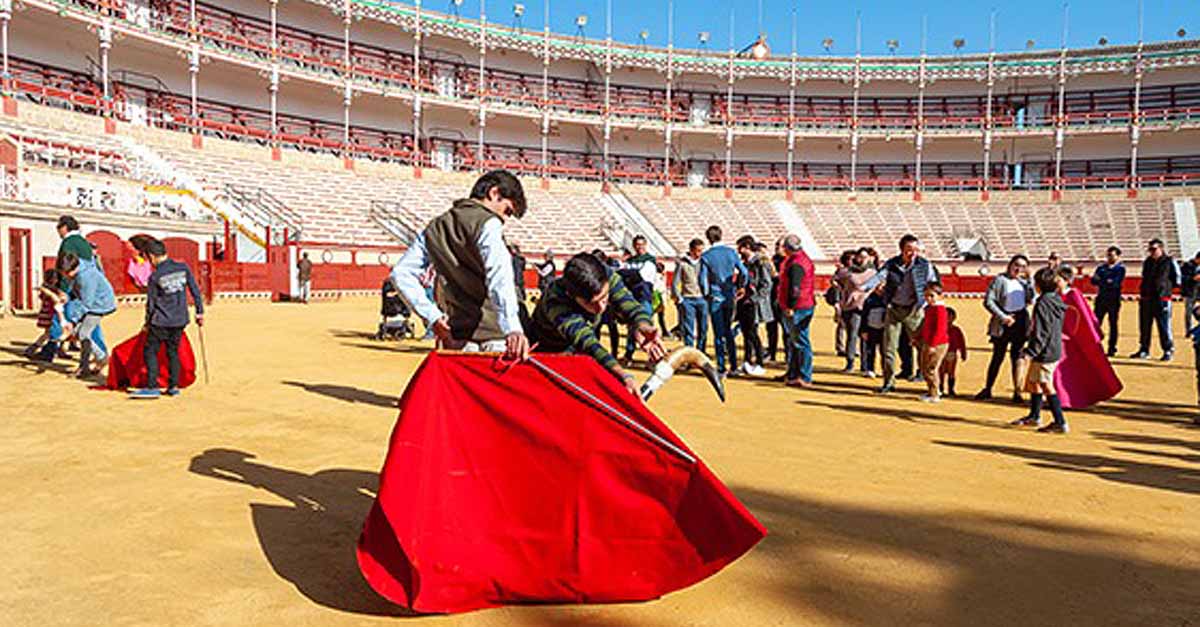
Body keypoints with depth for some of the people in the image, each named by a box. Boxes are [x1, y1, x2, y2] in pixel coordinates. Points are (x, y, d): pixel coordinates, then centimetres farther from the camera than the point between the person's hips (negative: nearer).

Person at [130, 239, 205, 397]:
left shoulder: (155, 276, -8)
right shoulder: (183, 268, 1)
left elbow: (151, 303, -2)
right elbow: (195, 290, 3)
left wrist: (147, 323, 10)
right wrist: (199, 312, 10)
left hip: (161, 321, -5)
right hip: (180, 320, 5)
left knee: (150, 351, 5)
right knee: (173, 352, 14)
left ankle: (152, 387, -1)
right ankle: (173, 387, 15)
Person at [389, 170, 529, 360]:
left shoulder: (435, 228, 16)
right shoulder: (487, 223, -7)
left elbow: (401, 273, 15)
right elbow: (499, 278, -24)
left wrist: (432, 315, 9)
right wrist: (512, 328, -37)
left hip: (455, 337, 7)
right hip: (492, 336, -6)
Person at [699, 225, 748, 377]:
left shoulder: (706, 256, -8)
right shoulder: (731, 252, 1)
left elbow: (703, 279, -10)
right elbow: (743, 272, 1)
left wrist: (706, 295, 4)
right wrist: (738, 287, 14)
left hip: (715, 298, -3)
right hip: (730, 297, 3)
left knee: (719, 333, 2)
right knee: (728, 330, 17)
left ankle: (721, 368, 2)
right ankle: (733, 365, 18)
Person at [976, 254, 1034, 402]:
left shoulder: (1024, 282, 10)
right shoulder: (1000, 279, -3)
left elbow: (1031, 300, -1)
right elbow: (988, 301, -9)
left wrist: (1029, 279, -4)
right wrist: (1003, 316, -14)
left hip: (1021, 321, 3)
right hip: (1003, 323, -3)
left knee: (1017, 356, 5)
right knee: (998, 356, 3)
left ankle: (1017, 391, 10)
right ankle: (988, 389, 14)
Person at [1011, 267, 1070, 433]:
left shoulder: (1043, 303, -18)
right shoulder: (1057, 301, 9)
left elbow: (1041, 331, -22)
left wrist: (1030, 351, -22)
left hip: (1045, 351, -9)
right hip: (1055, 349, 9)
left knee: (1046, 386, -2)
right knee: (1032, 381, 19)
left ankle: (1060, 422, 0)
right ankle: (1034, 416, 30)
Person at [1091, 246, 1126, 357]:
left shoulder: (1120, 268, 1)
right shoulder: (1101, 268, 13)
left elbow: (1116, 283, -13)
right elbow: (1094, 280, 1)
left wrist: (1101, 282, -11)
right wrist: (1107, 282, -14)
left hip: (1114, 300, -3)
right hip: (1101, 298, 3)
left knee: (1113, 325, 2)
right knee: (1096, 323, -2)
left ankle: (1112, 349, 8)